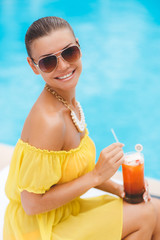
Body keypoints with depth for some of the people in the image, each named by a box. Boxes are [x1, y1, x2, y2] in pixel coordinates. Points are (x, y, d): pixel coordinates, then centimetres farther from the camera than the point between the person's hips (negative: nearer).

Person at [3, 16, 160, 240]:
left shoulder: (69, 102, -1)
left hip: (64, 212, 8)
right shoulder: (48, 121, -29)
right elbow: (32, 203, -25)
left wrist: (118, 189, -2)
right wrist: (97, 175, -21)